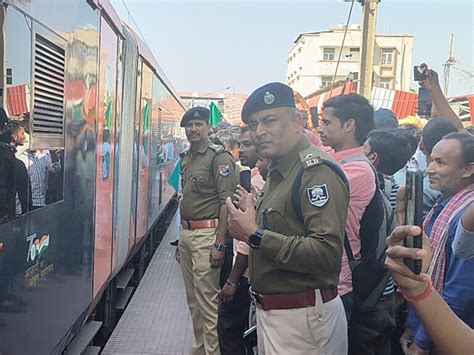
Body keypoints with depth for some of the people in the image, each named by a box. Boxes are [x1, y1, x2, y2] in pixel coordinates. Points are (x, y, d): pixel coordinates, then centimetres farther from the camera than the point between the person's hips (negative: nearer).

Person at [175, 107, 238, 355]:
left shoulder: (219, 158, -10)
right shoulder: (186, 158, 15)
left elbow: (227, 203, -16)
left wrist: (219, 244, -21)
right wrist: (181, 239, 20)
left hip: (207, 234, -8)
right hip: (186, 233, 8)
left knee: (208, 299, -5)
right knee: (192, 298, 16)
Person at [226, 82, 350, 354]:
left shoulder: (318, 171, -20)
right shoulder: (278, 171, 11)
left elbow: (327, 253, -31)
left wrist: (256, 235, -26)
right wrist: (253, 217, 3)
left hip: (302, 318, -9)